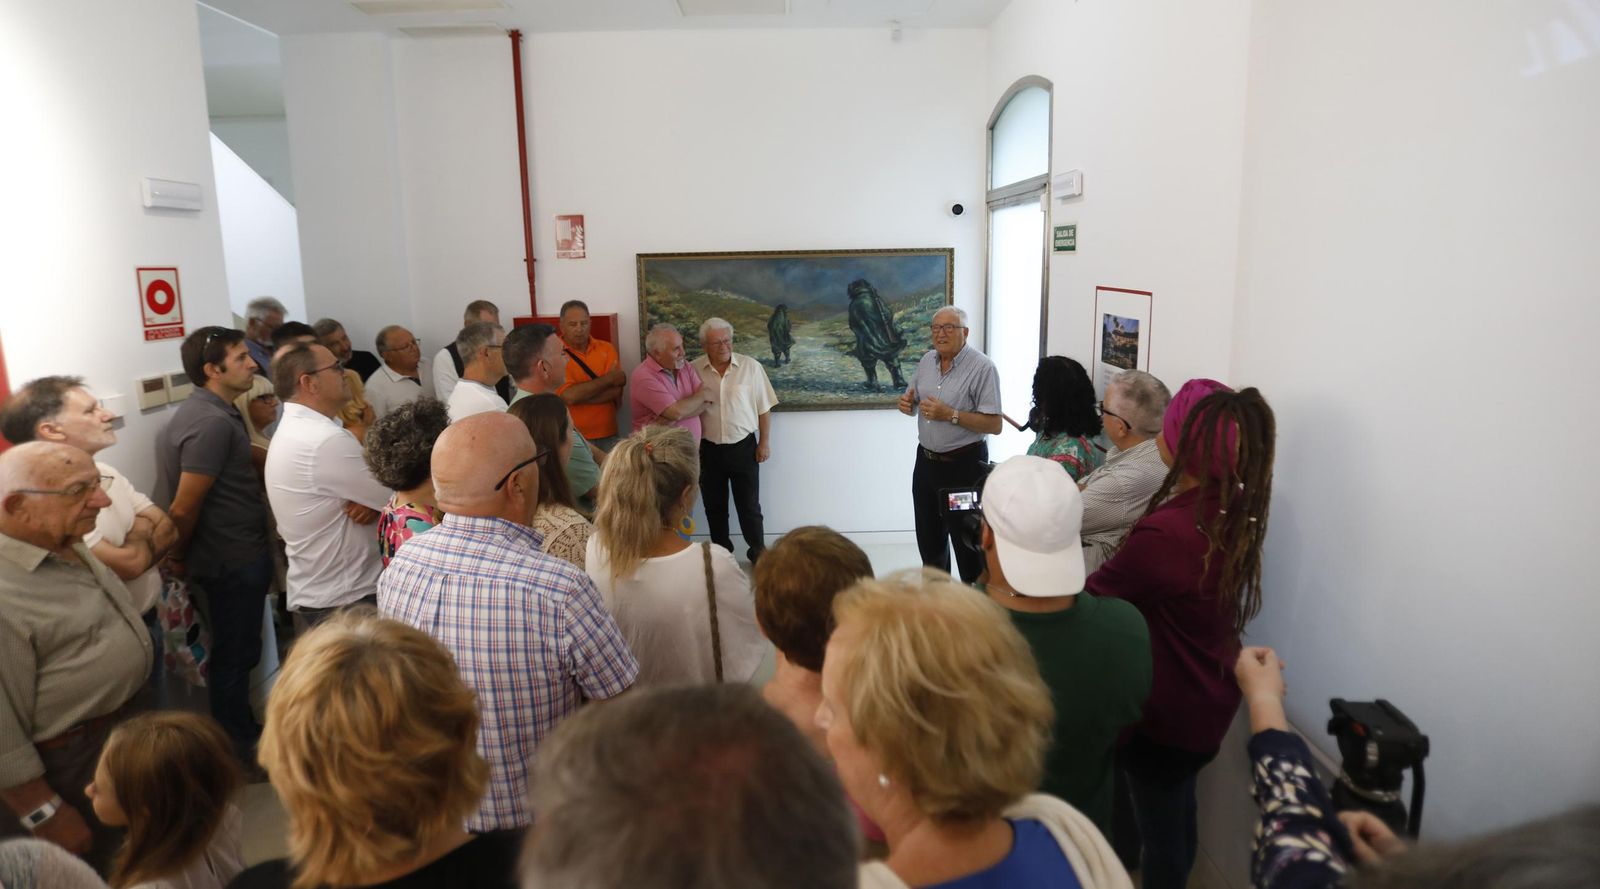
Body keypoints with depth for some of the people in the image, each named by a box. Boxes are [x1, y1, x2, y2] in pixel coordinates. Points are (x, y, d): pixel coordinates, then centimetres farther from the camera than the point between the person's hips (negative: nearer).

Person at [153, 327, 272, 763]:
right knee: (234, 656, 6)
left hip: (232, 556, 9)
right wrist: (178, 559, -7)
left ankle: (242, 729, 37)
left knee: (234, 652, 21)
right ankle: (236, 749, 22)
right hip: (233, 563, -9)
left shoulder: (202, 411, 8)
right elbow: (184, 509, -21)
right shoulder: (213, 423, -23)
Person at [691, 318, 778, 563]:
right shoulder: (693, 370, -5)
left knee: (749, 505, 7)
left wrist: (765, 442, -2)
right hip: (708, 449, 2)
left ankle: (758, 551, 23)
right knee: (714, 505, 14)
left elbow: (764, 408, -1)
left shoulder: (751, 367, -7)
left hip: (743, 447, -1)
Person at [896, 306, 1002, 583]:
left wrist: (950, 415, -25)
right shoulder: (927, 361, 6)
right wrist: (907, 405, -6)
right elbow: (914, 404, 17)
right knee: (929, 537, 18)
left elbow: (994, 425, -19)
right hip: (926, 461, 7)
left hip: (964, 465, -7)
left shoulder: (982, 367, -15)